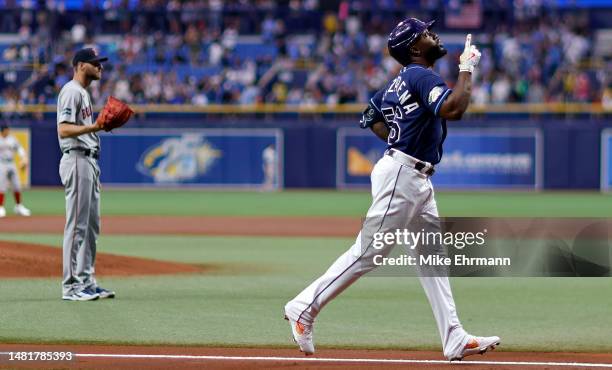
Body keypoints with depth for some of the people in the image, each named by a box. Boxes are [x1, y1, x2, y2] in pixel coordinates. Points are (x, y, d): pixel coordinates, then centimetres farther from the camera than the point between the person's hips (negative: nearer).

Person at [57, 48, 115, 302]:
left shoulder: (83, 93, 20)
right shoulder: (71, 91, -11)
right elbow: (64, 129, -22)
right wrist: (94, 127, -31)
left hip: (89, 161, 11)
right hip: (77, 160, -11)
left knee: (91, 225, 12)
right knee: (77, 224, -10)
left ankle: (87, 281, 16)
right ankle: (71, 286, -9)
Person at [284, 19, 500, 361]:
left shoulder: (399, 83, 16)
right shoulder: (421, 75, -12)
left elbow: (371, 117, 28)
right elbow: (453, 109, -27)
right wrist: (467, 69, -16)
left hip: (418, 179, 10)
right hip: (401, 174, -10)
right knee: (368, 253, -8)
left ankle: (455, 340, 6)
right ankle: (304, 308, -1)